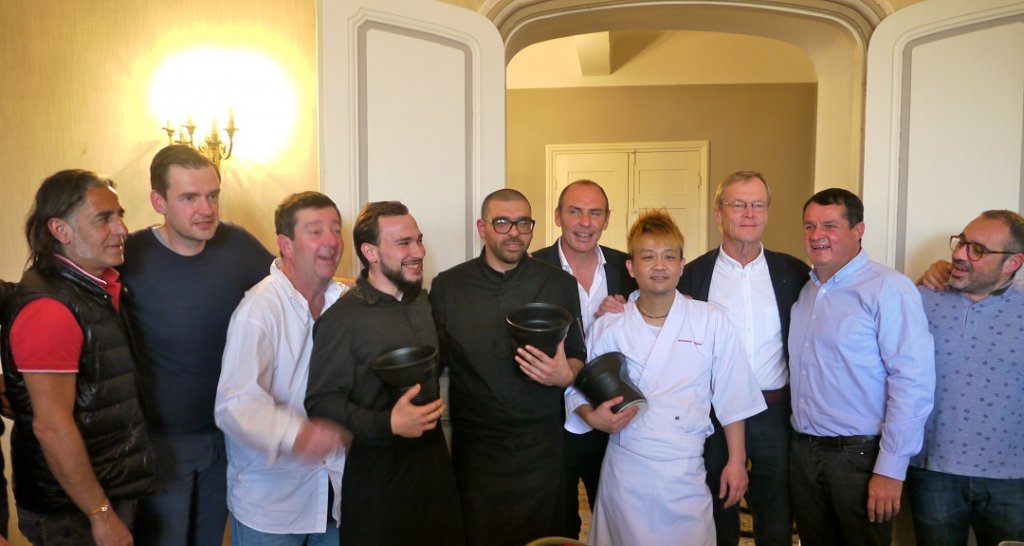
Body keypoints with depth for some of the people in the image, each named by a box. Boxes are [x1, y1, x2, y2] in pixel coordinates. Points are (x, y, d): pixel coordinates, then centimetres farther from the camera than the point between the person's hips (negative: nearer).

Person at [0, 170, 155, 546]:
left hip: (114, 486, 8)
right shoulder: (49, 307, -24)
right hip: (72, 509, -8)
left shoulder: (100, 286, 2)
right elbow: (51, 426, -24)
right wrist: (101, 514, -19)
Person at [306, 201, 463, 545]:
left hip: (434, 463, 7)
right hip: (376, 477, -6)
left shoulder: (421, 303, 8)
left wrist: (435, 406, 9)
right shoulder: (341, 319, -16)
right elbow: (321, 403, -20)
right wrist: (388, 424, -28)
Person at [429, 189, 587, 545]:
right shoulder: (447, 286, -1)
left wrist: (565, 375, -17)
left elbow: (577, 359, 4)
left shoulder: (560, 285, -1)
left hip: (541, 448, 0)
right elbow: (434, 362, 4)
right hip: (474, 447, 0)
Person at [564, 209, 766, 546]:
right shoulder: (608, 328, -1)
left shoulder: (712, 322, -2)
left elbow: (732, 398, 3)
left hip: (687, 473, 0)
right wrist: (593, 417, -12)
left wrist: (736, 462, 5)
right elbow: (578, 390, 8)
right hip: (625, 471, 1)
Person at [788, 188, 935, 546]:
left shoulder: (888, 289, -13)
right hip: (803, 450, 6)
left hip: (860, 454, -6)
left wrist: (891, 469, -18)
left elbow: (913, 382, -18)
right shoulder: (805, 291, 9)